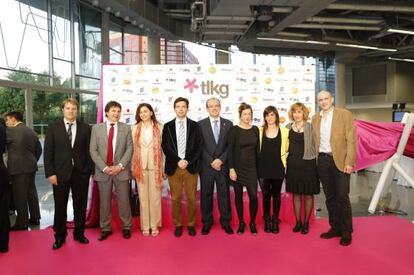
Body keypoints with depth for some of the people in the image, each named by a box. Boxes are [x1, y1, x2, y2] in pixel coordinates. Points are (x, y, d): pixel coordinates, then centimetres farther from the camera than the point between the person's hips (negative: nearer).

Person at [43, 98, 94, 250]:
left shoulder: (85, 128, 4)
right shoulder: (53, 128, 2)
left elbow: (89, 150, 4)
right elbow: (48, 152, 0)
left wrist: (90, 169, -2)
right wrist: (50, 173, -7)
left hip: (81, 173, 1)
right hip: (60, 173, 0)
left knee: (80, 205, 10)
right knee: (60, 206, 9)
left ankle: (79, 233, 27)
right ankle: (60, 236, 26)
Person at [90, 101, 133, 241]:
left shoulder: (126, 128, 4)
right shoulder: (96, 128, 3)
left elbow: (129, 149, 0)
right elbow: (93, 151, -1)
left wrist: (120, 166, -11)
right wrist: (104, 168, -10)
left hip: (121, 170, 0)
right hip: (103, 171, 0)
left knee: (124, 200, 6)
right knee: (104, 201, 9)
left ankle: (126, 227, 22)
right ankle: (105, 228, 24)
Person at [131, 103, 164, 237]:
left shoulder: (159, 127, 1)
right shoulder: (135, 128, 5)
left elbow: (162, 148, 2)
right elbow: (132, 148, 4)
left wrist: (163, 168, 0)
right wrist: (133, 168, 0)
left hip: (155, 166, -1)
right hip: (140, 166, 1)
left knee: (155, 197, 4)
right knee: (143, 197, 7)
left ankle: (154, 225, 17)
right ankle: (145, 226, 18)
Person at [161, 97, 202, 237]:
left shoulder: (194, 125, 5)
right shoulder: (168, 126, 6)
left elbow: (198, 146, -1)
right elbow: (165, 147, -1)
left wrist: (188, 161, -12)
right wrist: (178, 161, -13)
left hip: (191, 167, 0)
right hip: (173, 167, 0)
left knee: (191, 198, 7)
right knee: (176, 198, 7)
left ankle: (191, 224, 22)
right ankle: (178, 225, 21)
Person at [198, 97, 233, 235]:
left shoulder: (228, 124, 6)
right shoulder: (200, 124, 1)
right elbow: (200, 147, -4)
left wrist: (220, 160, -10)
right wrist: (211, 162, -11)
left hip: (223, 165, 1)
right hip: (206, 166, -1)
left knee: (224, 194, 7)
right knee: (206, 194, 7)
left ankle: (225, 222, 19)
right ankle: (207, 222, 20)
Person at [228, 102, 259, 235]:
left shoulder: (255, 129, 6)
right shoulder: (234, 130, -5)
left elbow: (257, 149, 10)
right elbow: (230, 150, -7)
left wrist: (258, 167, 6)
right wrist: (231, 169, -12)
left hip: (251, 167, 2)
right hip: (238, 167, -2)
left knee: (254, 196, -4)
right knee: (238, 196, 7)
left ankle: (253, 223, 15)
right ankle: (241, 223, 22)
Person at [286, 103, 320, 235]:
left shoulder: (310, 127, -4)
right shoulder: (288, 127, 6)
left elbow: (314, 144, -7)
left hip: (307, 163, -3)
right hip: (293, 164, 3)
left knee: (308, 194, 7)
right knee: (296, 193, 11)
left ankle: (306, 222, 21)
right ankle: (298, 222, 23)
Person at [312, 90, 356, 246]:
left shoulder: (345, 114, -2)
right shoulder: (315, 118, 11)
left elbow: (351, 140, -7)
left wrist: (349, 162, -14)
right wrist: (316, 161, 6)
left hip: (340, 161, -4)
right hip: (323, 161, 4)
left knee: (342, 197, -1)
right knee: (330, 197, 11)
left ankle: (346, 232, 13)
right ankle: (335, 228, 24)